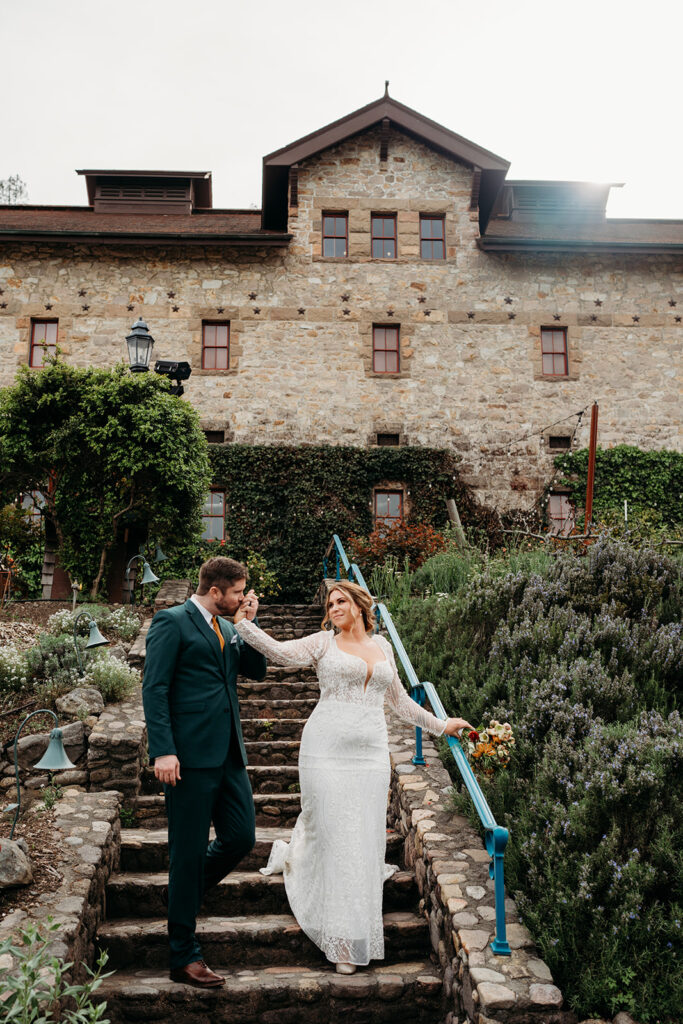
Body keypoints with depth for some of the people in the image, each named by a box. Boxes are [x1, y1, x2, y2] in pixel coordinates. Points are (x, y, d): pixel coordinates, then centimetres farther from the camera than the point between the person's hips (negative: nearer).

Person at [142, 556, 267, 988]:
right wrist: (163, 751, -19)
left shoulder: (228, 628, 16)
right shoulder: (172, 622, -7)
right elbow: (154, 688, -12)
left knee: (241, 837, 9)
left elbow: (257, 669, 11)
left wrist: (249, 623, 1)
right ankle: (184, 956, 16)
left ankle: (184, 897, 34)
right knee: (189, 851, 2)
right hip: (190, 756, -7)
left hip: (229, 754, 7)